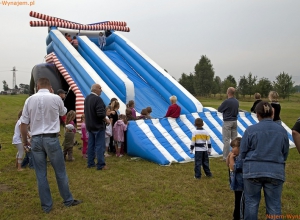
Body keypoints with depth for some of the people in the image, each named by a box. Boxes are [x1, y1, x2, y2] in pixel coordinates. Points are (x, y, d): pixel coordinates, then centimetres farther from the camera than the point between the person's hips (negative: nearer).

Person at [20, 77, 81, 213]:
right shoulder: (55, 98, -5)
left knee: (41, 175, 10)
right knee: (60, 172, 11)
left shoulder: (30, 100, 0)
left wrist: (24, 141, 15)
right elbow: (63, 112, 17)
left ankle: (46, 205, 19)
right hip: (51, 139, -2)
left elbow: (23, 123, 0)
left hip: (35, 140, 2)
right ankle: (68, 200, 24)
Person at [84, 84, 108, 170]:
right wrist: (105, 114, -8)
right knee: (100, 146, -2)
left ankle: (90, 163, 22)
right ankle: (101, 165, 2)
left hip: (90, 125, 9)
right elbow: (101, 114, -28)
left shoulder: (87, 98, 8)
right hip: (98, 126, -9)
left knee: (91, 144, 14)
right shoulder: (98, 99, -21)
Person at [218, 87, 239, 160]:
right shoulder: (236, 101, 4)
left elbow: (219, 109, -8)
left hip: (227, 122, -7)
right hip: (235, 121, 7)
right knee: (234, 139, 12)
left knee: (226, 140, -1)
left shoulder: (227, 101, -18)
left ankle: (226, 157, 2)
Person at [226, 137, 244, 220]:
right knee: (237, 201, 22)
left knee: (241, 203, 1)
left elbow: (233, 168, -26)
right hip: (237, 184, 10)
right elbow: (228, 164, 15)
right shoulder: (236, 156, 6)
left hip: (241, 185, -10)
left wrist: (231, 158, -20)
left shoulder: (242, 158, -24)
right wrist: (229, 156, 1)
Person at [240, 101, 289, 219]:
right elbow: (285, 153, 12)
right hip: (276, 171, 2)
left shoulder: (251, 129, -7)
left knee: (251, 202, 12)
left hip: (253, 170, -2)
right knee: (274, 205, 11)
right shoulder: (282, 130, 3)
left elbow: (242, 153, -3)